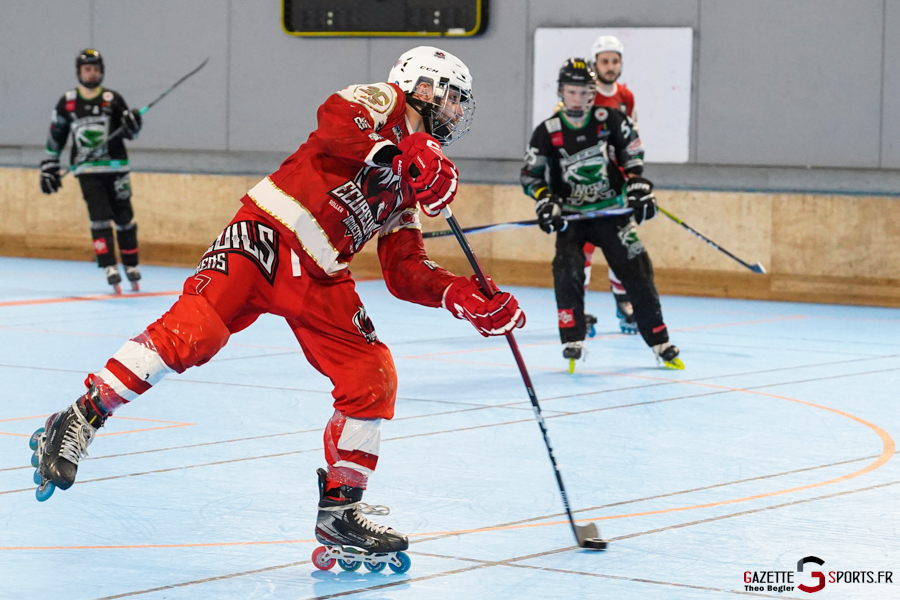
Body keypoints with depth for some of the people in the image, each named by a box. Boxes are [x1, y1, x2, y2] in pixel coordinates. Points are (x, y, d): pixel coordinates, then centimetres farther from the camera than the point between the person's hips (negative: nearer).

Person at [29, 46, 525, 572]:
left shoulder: (410, 190, 24)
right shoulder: (382, 102, 4)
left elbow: (407, 274, 18)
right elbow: (333, 121, -20)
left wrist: (467, 298, 4)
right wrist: (400, 156, -26)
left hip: (321, 278, 8)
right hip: (268, 237, -8)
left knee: (373, 380, -1)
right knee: (194, 330, -27)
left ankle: (339, 510, 11)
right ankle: (81, 420, -18)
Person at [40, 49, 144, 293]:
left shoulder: (112, 99, 1)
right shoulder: (67, 102, 4)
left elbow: (129, 133, 3)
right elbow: (55, 137, 11)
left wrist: (132, 124, -20)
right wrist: (49, 168, 10)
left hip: (115, 167, 0)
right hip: (87, 170, 0)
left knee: (123, 217, 3)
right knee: (100, 217, -12)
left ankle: (131, 266, 17)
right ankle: (110, 269, -11)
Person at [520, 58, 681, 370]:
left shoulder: (610, 120, -6)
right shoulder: (547, 132, -7)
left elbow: (632, 155, 6)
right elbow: (531, 175, -4)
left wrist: (639, 189, -2)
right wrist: (545, 203, -19)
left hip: (612, 211, 1)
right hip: (571, 215, -1)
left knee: (637, 272, -2)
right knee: (567, 271, -21)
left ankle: (660, 343, 8)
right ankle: (573, 341, -11)